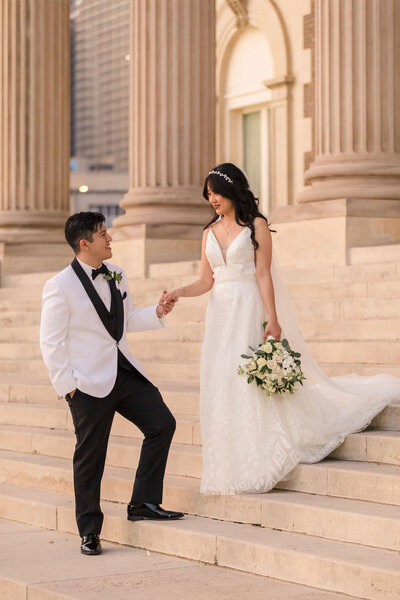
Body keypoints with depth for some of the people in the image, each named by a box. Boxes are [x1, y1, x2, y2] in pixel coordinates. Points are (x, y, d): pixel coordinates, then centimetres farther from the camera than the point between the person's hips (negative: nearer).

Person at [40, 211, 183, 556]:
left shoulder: (117, 276, 9)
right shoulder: (60, 287, -11)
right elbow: (51, 343, -10)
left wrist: (157, 313, 5)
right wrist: (68, 386, -11)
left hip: (125, 372, 6)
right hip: (90, 383, -6)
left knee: (162, 424, -3)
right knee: (90, 457, 1)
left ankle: (144, 504, 9)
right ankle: (89, 532, 15)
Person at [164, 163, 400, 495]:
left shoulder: (256, 226, -2)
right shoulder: (210, 232, 13)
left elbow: (263, 275, -8)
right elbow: (206, 281, 10)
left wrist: (273, 320, -16)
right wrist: (179, 293, -8)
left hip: (249, 310, -6)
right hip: (219, 313, 6)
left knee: (248, 381, -9)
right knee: (220, 389, 3)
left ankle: (255, 466, -4)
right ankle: (229, 470, 10)